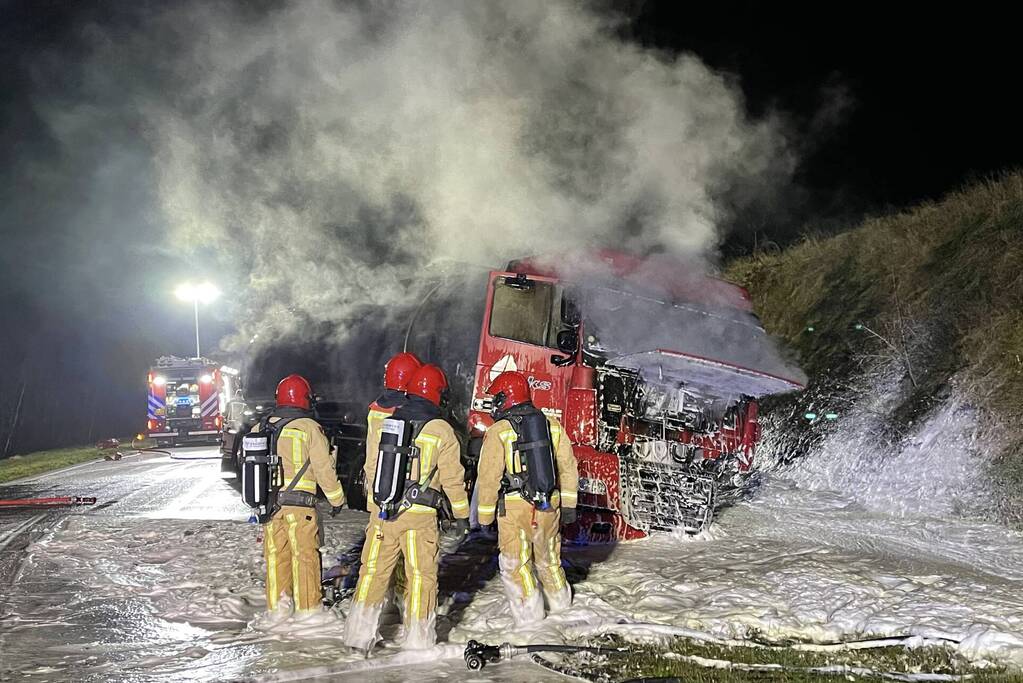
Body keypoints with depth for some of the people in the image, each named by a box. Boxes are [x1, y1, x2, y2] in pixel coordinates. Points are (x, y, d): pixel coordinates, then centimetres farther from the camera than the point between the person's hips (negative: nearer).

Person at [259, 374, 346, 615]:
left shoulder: (260, 428, 8)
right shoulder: (309, 428, -7)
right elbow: (324, 469, -6)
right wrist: (337, 499, 6)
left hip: (268, 503, 5)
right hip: (300, 502, -5)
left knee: (275, 557, 11)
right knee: (305, 556, 2)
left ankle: (277, 609, 14)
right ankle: (308, 610, 5)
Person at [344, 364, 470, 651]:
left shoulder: (386, 423, 4)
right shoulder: (441, 430, -7)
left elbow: (372, 467, 13)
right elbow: (453, 478, -3)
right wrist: (462, 515, 8)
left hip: (382, 512, 3)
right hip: (419, 516, -3)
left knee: (374, 571, 12)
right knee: (421, 574, 9)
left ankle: (360, 634, 13)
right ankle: (417, 637, 13)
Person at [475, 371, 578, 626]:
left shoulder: (498, 432, -9)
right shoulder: (552, 425, 5)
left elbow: (489, 477, -9)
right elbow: (568, 466, 7)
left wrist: (485, 514, 0)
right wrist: (568, 504, 13)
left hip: (514, 508, -5)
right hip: (549, 506, 5)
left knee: (515, 562, 6)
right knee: (548, 555, 23)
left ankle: (528, 612, 3)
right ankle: (560, 600, 38)